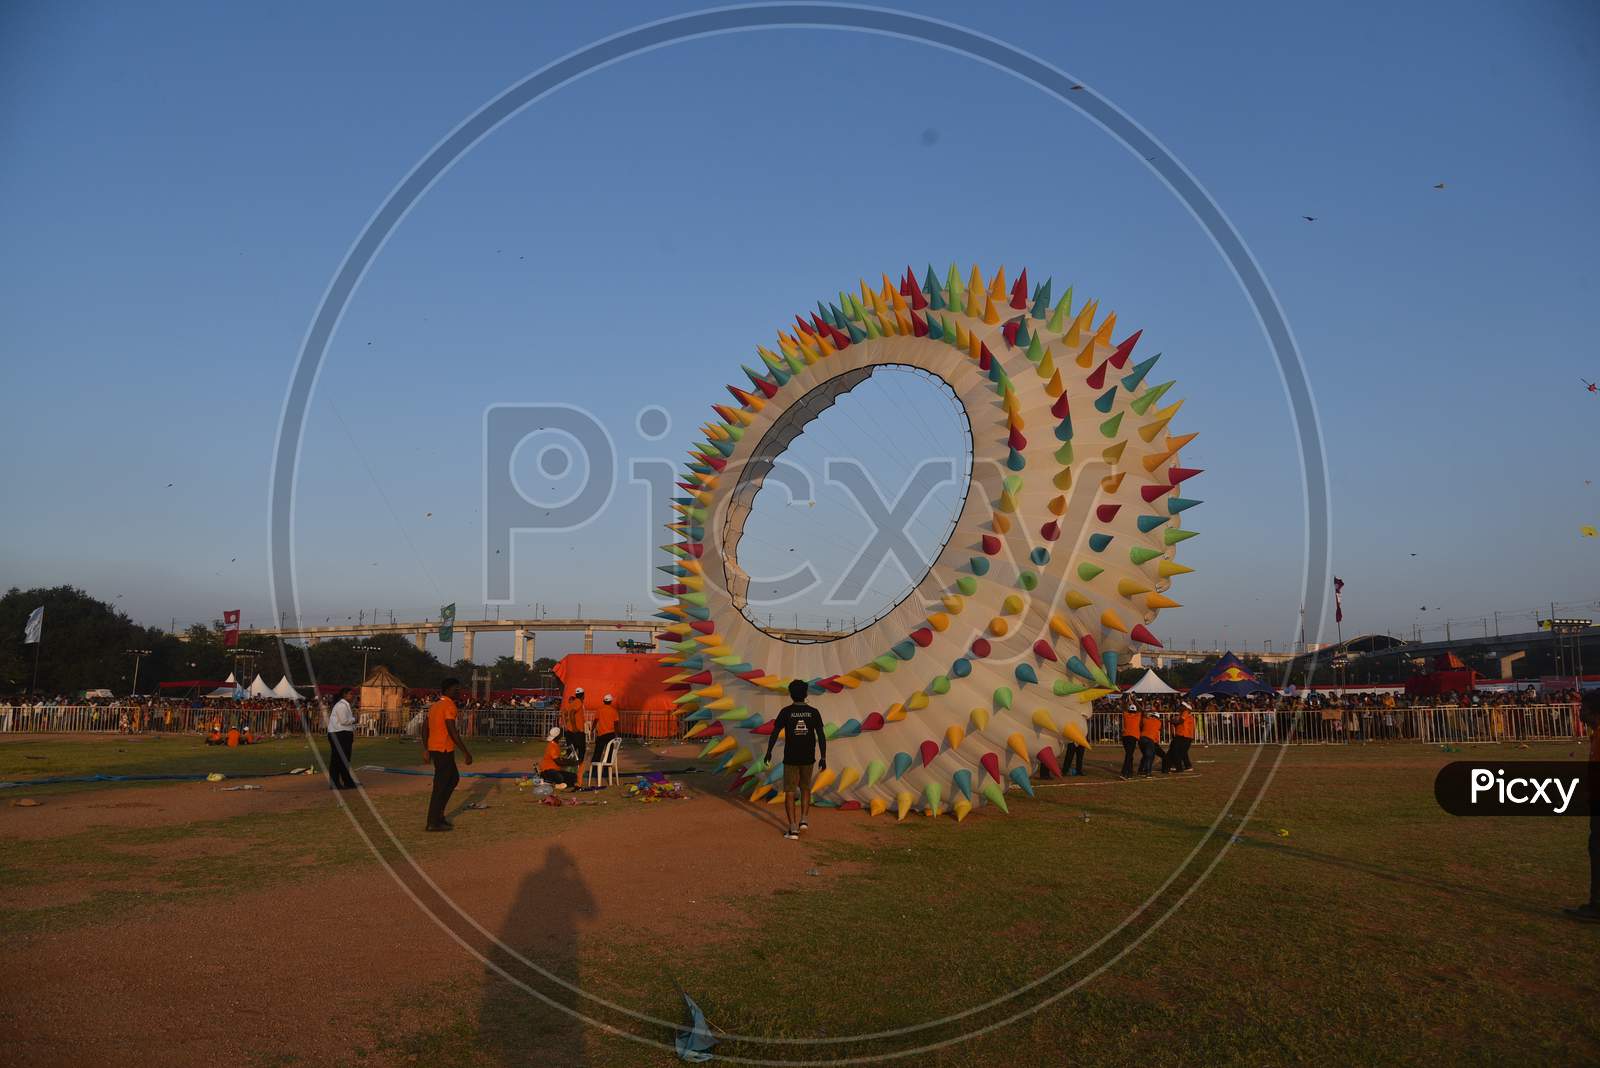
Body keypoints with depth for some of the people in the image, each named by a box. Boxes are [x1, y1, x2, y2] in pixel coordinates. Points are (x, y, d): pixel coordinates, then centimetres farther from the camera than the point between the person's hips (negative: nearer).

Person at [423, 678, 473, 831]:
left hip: (433, 748, 9)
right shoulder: (449, 706, -14)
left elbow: (426, 729, 16)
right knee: (440, 786, -3)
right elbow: (452, 732, -20)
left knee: (454, 778, 20)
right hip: (444, 749, -9)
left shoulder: (434, 705, 14)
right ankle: (433, 823, 1)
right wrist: (466, 752, -16)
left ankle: (438, 814, 20)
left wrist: (426, 750, 20)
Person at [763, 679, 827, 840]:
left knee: (789, 792, 3)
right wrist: (823, 758, -1)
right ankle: (803, 820, 14)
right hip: (808, 758, 2)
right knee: (805, 788, 24)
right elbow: (821, 736, -6)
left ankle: (793, 828, -3)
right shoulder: (813, 712, -3)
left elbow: (774, 733, -8)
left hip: (790, 758, -2)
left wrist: (768, 752, 5)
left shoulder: (786, 712, -8)